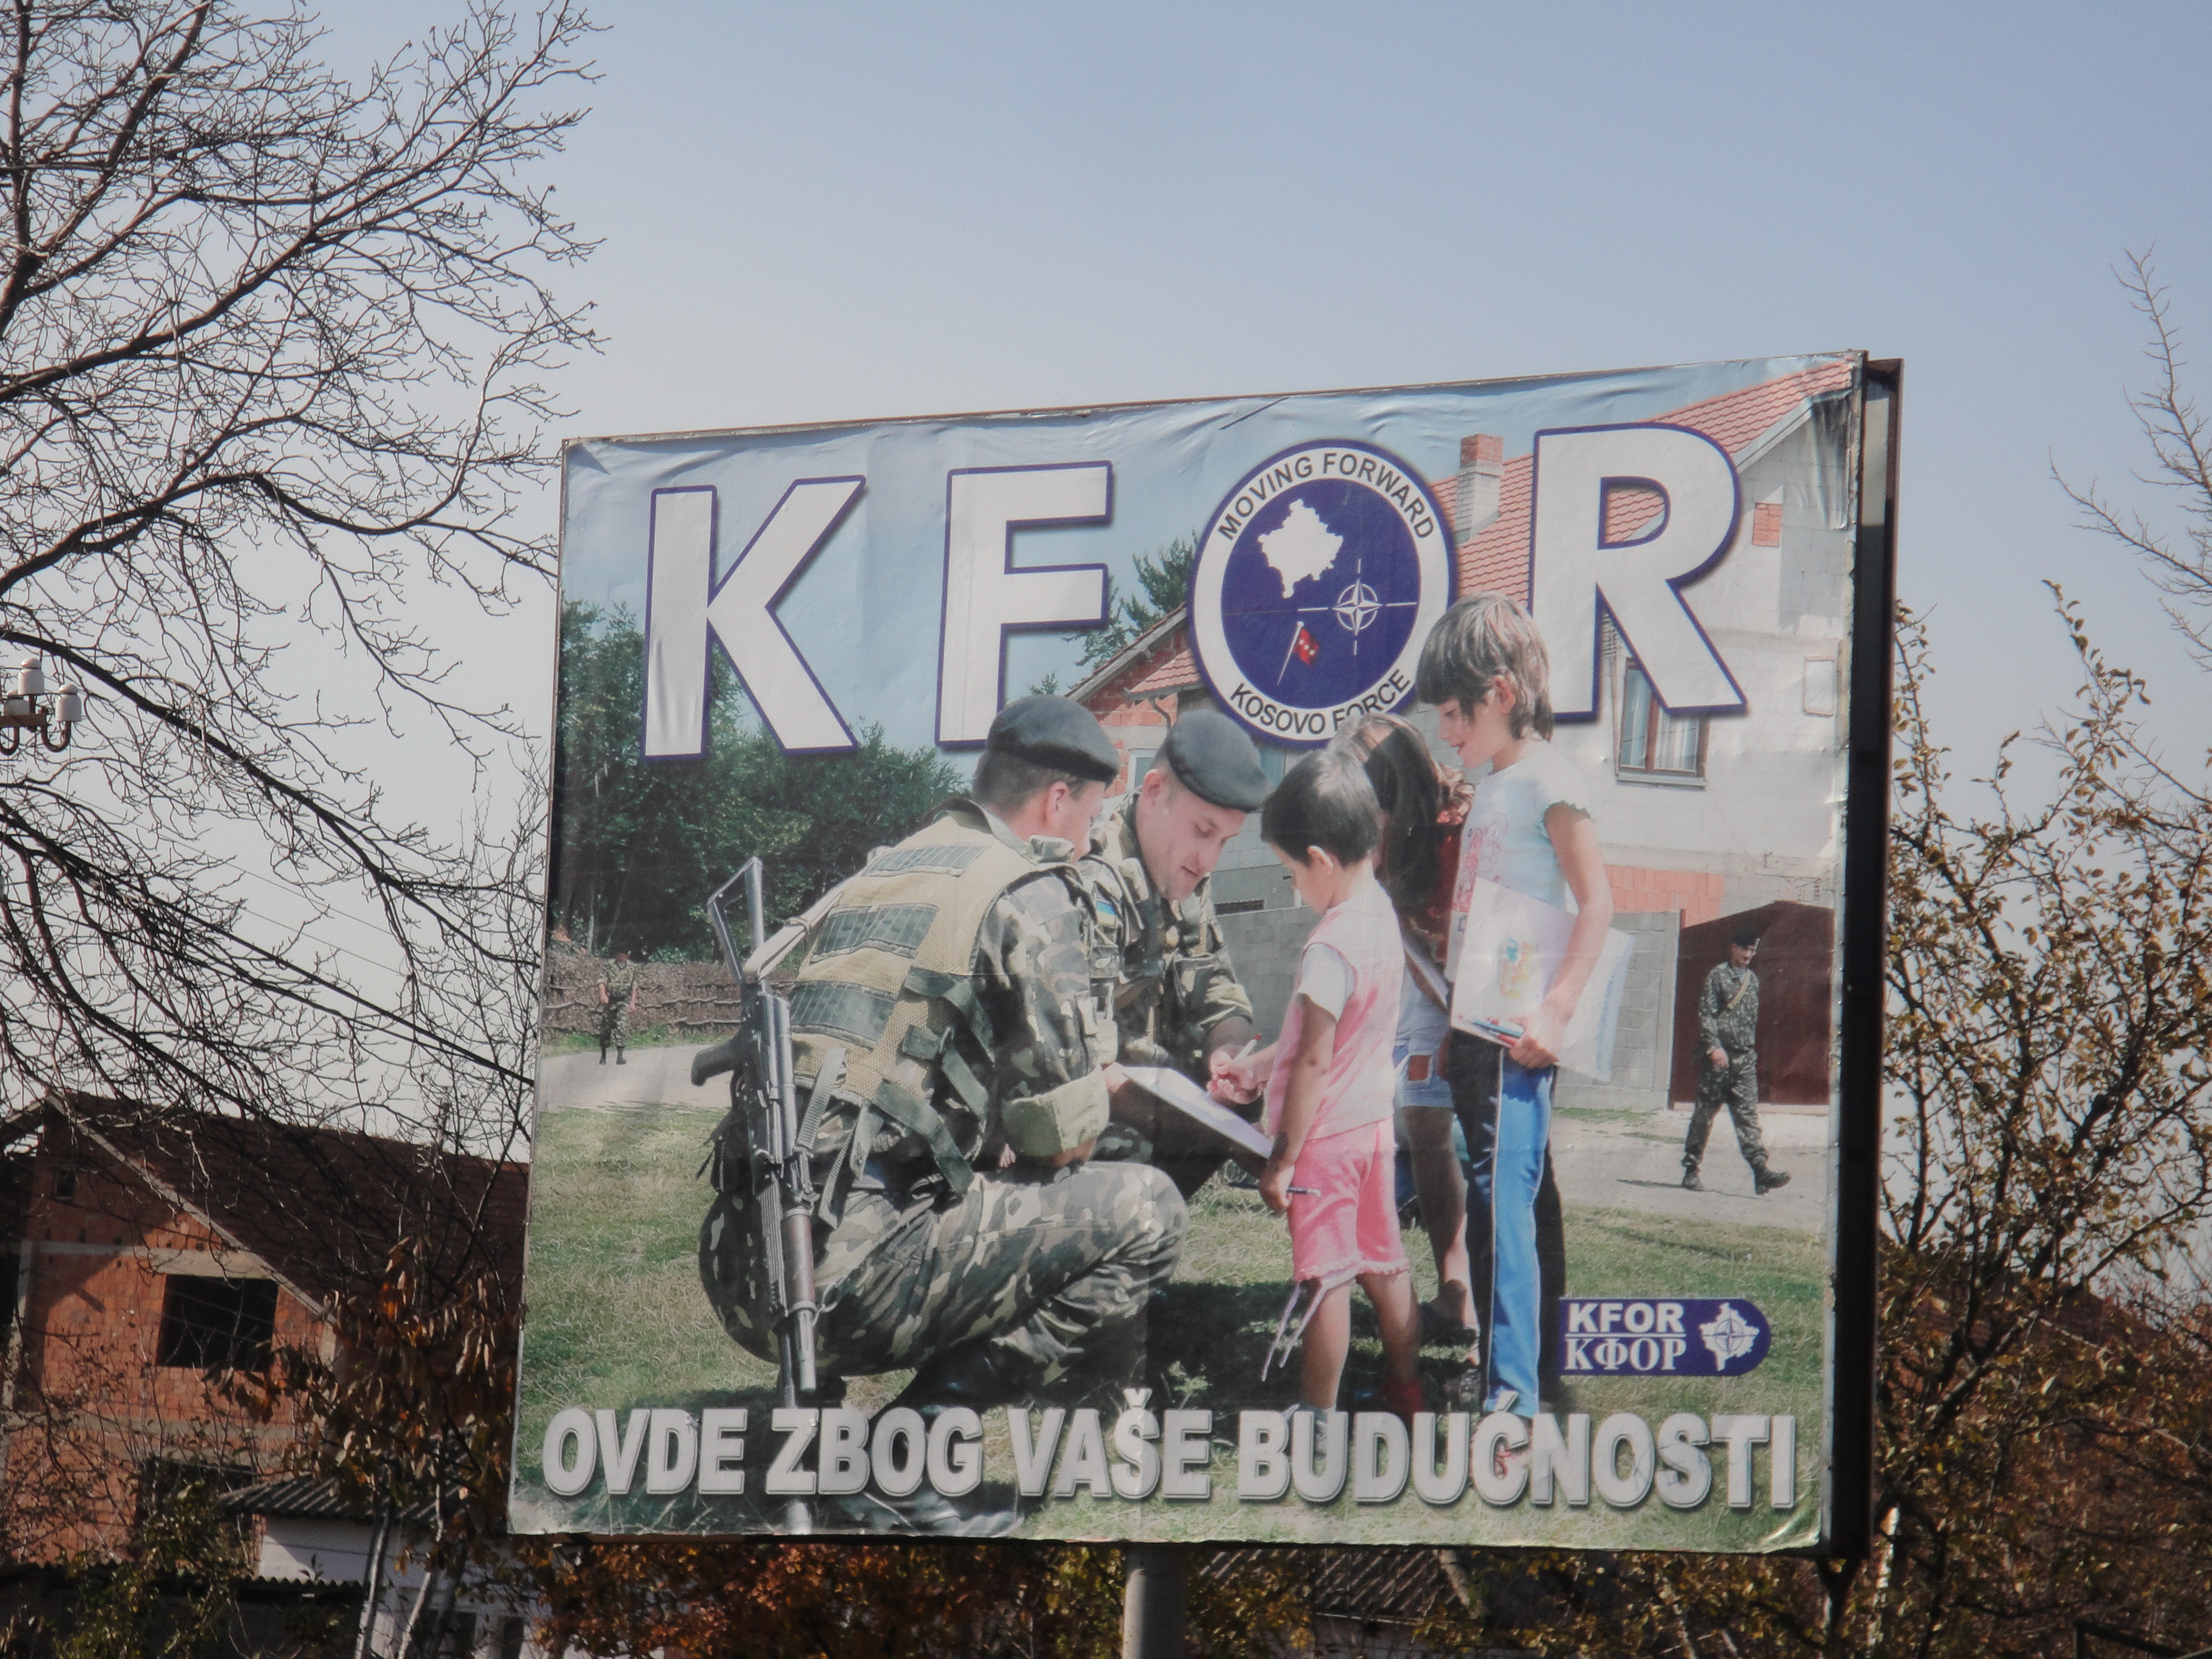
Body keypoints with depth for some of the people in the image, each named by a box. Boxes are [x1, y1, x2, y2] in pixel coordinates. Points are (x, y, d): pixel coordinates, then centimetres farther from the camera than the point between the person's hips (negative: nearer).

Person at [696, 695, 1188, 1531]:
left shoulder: (880, 876, 23)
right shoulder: (1029, 891, -1)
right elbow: (1065, 1129, -3)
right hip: (858, 1276, -9)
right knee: (1145, 1211, -2)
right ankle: (922, 1438, -8)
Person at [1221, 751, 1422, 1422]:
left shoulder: (1330, 949, -24)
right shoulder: (1380, 913, 3)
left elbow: (1315, 1062, -21)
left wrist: (1283, 1159, -15)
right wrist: (1260, 1065, 18)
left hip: (1327, 1134, -9)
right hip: (1374, 1121, 9)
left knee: (1326, 1278, 0)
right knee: (1384, 1264, 17)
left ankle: (1317, 1417, 8)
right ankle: (1407, 1394, 26)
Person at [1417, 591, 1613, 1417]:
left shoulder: (1547, 780, -8)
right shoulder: (1488, 786, 19)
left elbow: (1597, 901, -14)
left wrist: (1556, 1009, -21)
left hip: (1517, 1031, -9)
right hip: (1472, 1028, 9)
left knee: (1505, 1201, -14)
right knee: (1488, 1203, 11)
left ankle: (1514, 1395, -18)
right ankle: (1496, 1370, 16)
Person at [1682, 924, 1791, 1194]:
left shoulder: (1753, 980, 16)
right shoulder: (1718, 975, -3)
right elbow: (1706, 1013, -10)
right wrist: (1714, 1046, -20)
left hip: (1745, 1058, 5)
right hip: (1718, 1057, -5)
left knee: (1748, 1114, -4)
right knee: (1704, 1113, 1)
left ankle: (1760, 1172, -15)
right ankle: (1691, 1169, 8)